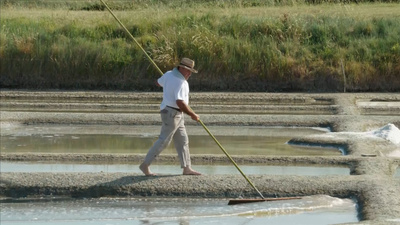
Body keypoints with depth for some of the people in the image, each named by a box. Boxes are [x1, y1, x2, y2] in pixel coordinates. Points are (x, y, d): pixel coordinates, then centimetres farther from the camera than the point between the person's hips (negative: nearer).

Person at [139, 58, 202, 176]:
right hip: (172, 113, -10)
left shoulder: (169, 74, 6)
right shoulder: (180, 83, -23)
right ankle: (145, 165, -1)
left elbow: (158, 82, 25)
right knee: (164, 141, -5)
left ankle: (187, 168, 13)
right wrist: (193, 115, -21)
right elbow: (180, 103, -30)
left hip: (176, 114, 10)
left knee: (182, 141, 11)